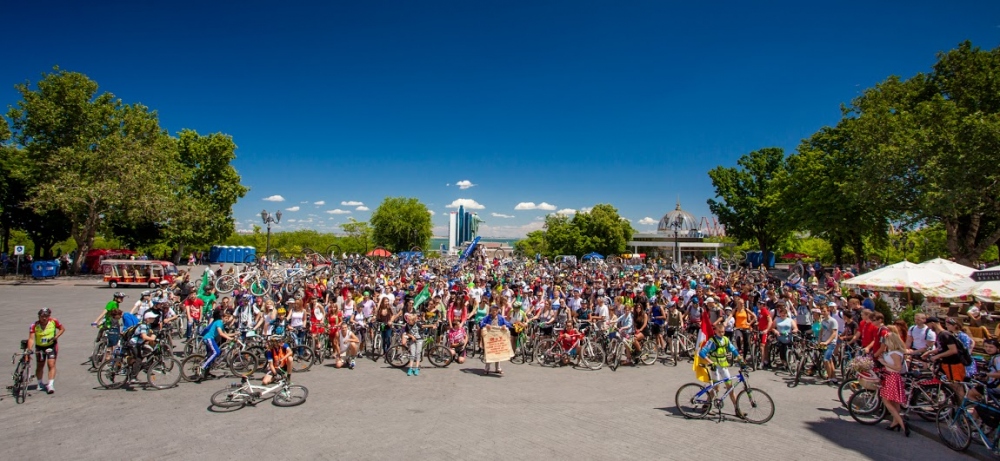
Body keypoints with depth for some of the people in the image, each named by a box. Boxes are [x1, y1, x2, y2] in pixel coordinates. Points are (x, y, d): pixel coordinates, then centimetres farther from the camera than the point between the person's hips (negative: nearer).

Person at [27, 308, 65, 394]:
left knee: (51, 364, -12)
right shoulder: (34, 325, -18)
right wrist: (29, 350, -37)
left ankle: (51, 385, -11)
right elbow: (31, 338, -24)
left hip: (52, 346, -1)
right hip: (40, 347, 1)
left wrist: (56, 337, -17)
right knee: (40, 366, 15)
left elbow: (62, 329, -1)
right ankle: (40, 383, 35)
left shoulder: (53, 322, -15)